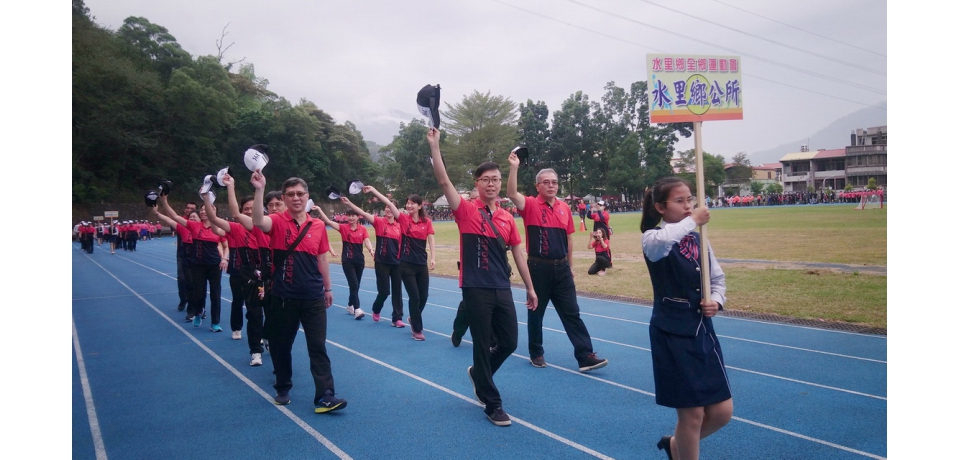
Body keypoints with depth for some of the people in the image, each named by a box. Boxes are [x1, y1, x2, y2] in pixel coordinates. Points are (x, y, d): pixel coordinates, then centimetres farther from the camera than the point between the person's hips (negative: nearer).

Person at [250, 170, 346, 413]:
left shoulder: (318, 226, 4)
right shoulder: (277, 222, -5)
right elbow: (258, 221, -29)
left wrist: (328, 288, 15)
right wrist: (259, 190, -39)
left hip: (313, 297, 1)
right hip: (283, 297, -1)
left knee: (318, 347, -1)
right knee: (281, 345, 13)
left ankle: (325, 396, -1)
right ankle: (283, 388, 32)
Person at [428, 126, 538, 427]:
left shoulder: (507, 218, 8)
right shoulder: (466, 211, -4)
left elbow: (518, 254, 14)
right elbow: (444, 181, -16)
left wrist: (530, 288, 15)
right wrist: (434, 146, -22)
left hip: (503, 290, 5)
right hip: (476, 290, -5)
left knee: (509, 343, 11)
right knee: (483, 346, 3)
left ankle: (478, 374, 39)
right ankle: (492, 404, 16)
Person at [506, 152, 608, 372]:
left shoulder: (565, 208, 7)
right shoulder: (530, 205, -6)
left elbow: (569, 239, 14)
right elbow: (511, 194, -25)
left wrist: (570, 266, 14)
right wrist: (514, 167, -33)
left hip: (561, 268, 4)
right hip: (538, 267, -3)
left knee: (572, 313, 3)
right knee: (535, 312, 9)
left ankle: (585, 356, 4)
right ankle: (536, 353, 25)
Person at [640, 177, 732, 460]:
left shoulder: (697, 239, 7)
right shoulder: (653, 239, -11)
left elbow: (718, 279, 15)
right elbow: (663, 240, -38)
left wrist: (716, 301, -5)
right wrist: (692, 221, -23)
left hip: (702, 331, 6)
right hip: (671, 335, -6)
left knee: (722, 411, 10)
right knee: (692, 413, 1)